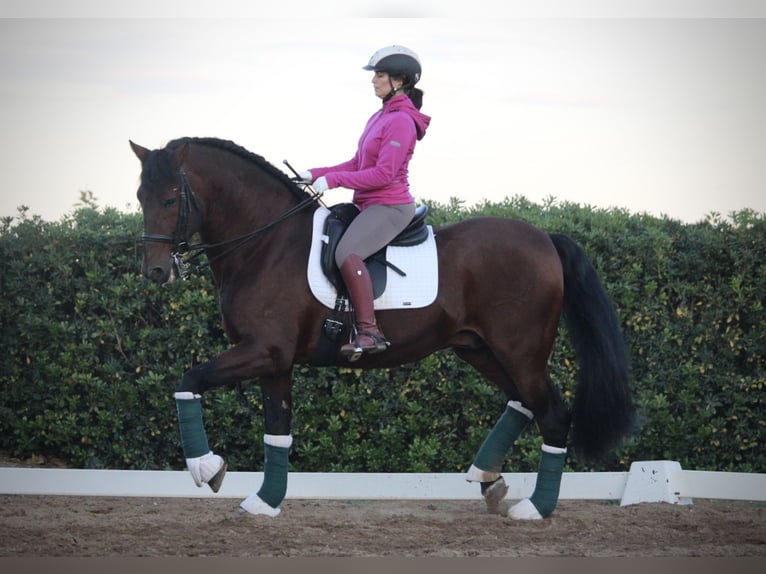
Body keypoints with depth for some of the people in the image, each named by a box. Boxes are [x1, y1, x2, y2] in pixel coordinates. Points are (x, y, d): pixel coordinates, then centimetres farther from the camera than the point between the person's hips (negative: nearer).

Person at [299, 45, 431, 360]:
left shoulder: (401, 121, -15)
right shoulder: (381, 117, 16)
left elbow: (383, 174, -22)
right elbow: (357, 164, 19)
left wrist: (332, 180, -19)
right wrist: (316, 174, 9)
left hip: (390, 205, -11)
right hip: (370, 205, 11)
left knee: (347, 251, -32)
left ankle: (369, 331, -33)